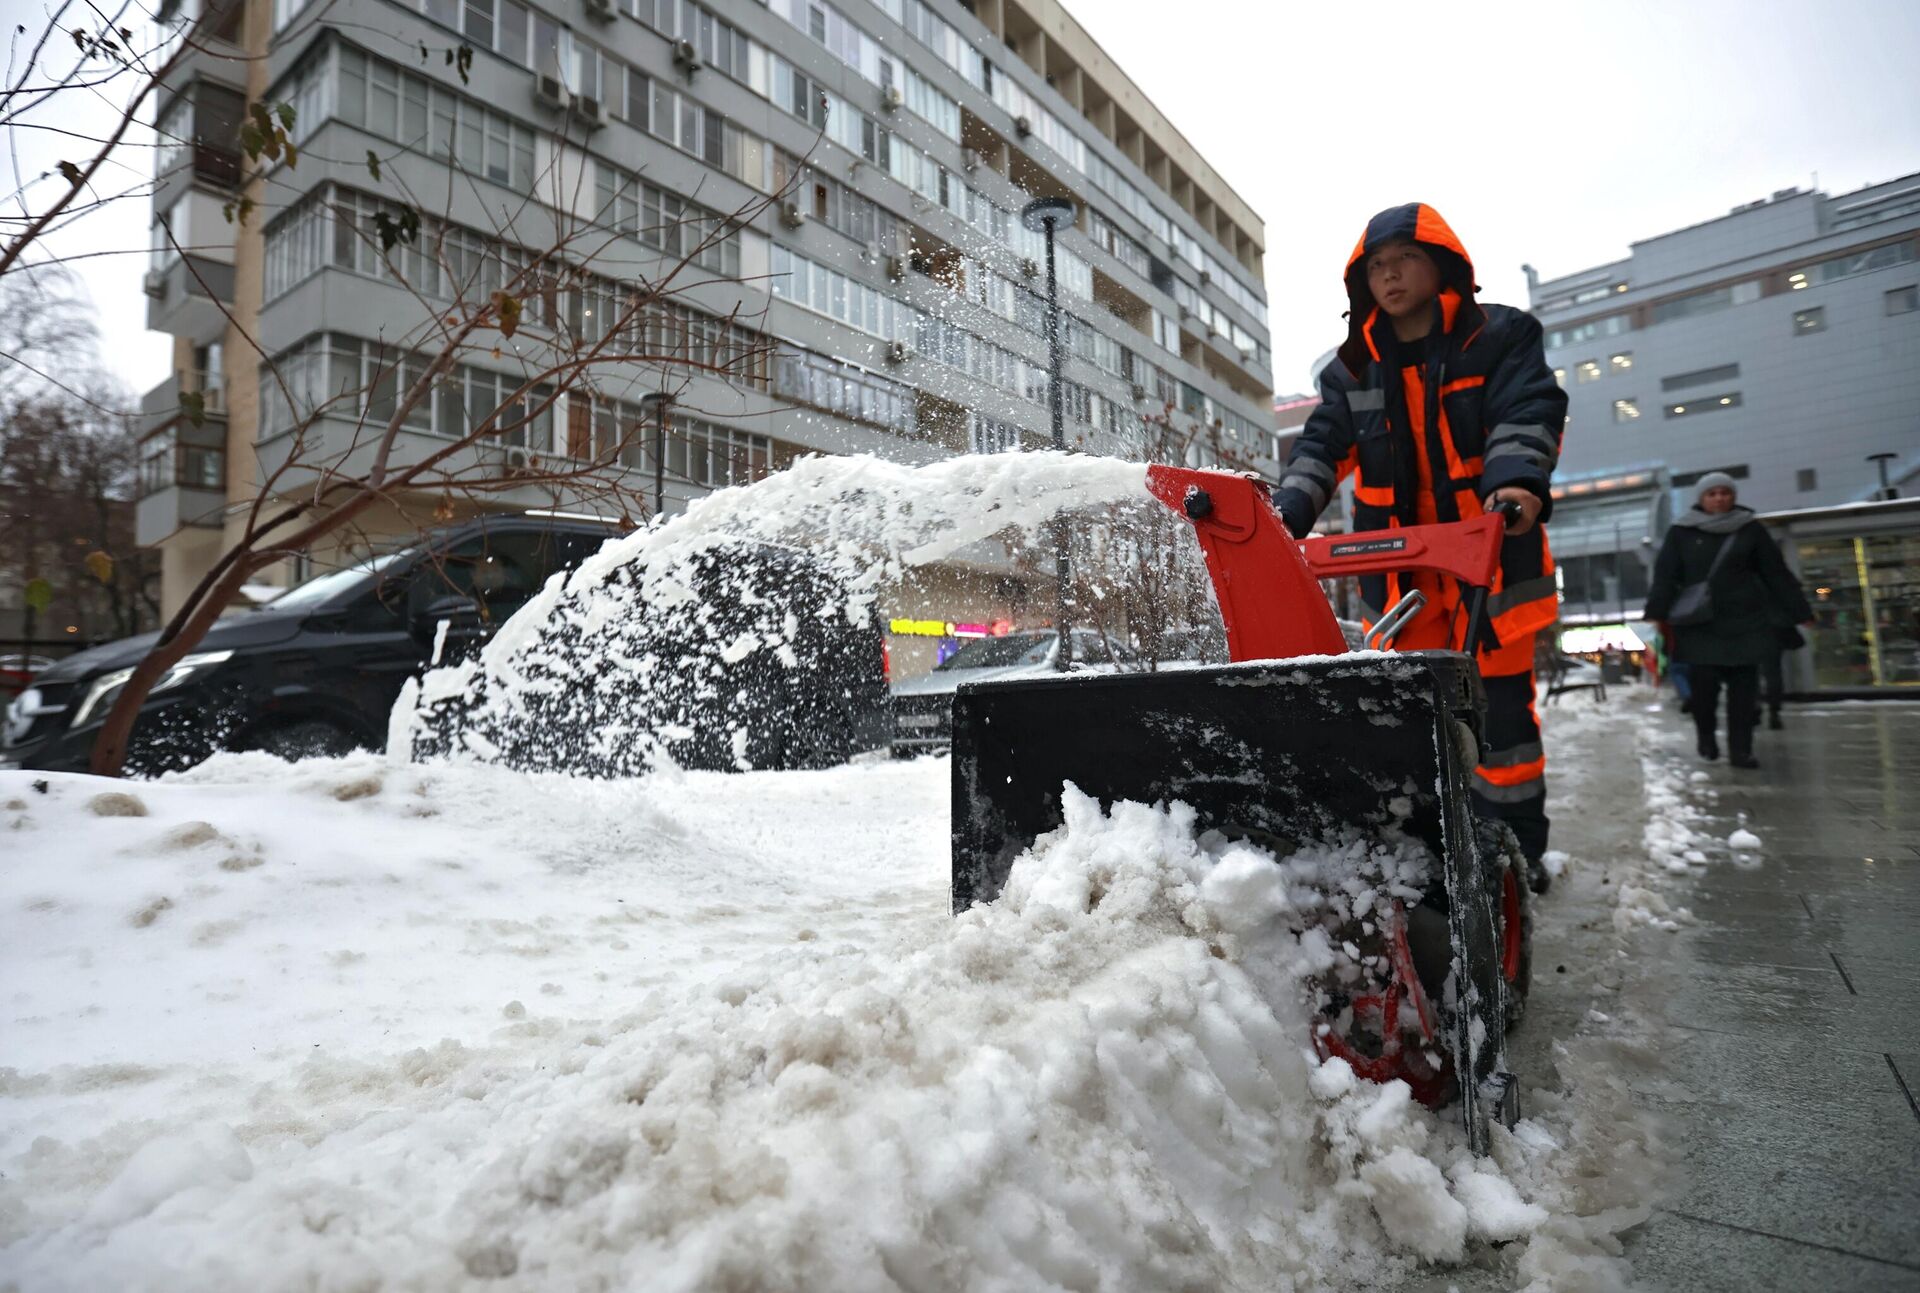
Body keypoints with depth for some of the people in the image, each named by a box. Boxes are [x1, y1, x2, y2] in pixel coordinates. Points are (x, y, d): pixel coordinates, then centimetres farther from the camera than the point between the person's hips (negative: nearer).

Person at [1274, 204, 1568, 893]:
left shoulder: (1500, 336, 2)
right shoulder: (1353, 368, 12)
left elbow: (1527, 415, -11)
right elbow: (1323, 446, 4)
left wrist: (1515, 482, -32)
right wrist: (1287, 513, -13)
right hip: (1400, 565, 3)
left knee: (1501, 697, 2)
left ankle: (1516, 847, 15)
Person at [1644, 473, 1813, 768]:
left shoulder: (1750, 529, 6)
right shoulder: (1682, 532, 3)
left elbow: (1777, 574, 8)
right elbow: (1664, 576, -2)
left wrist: (1801, 613, 7)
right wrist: (1656, 615, -14)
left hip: (1745, 621, 2)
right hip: (1699, 624, -1)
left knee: (1744, 686, 0)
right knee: (1703, 683, -7)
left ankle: (1741, 751, 7)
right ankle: (1706, 738, 18)